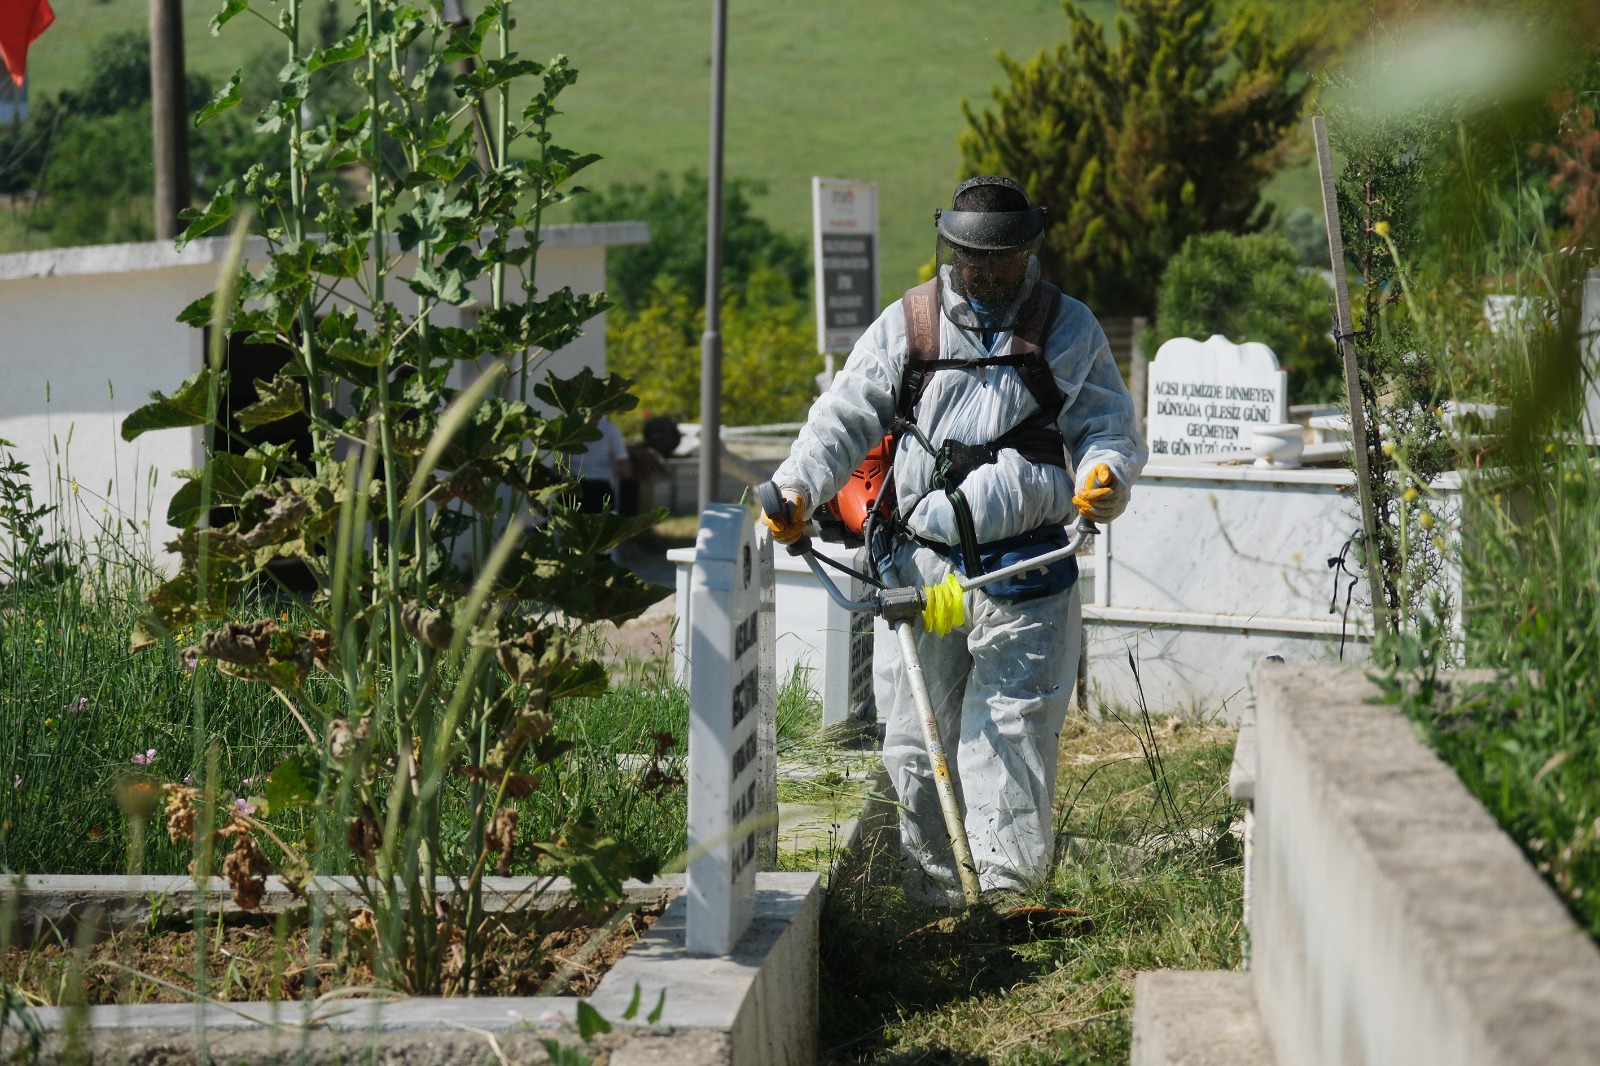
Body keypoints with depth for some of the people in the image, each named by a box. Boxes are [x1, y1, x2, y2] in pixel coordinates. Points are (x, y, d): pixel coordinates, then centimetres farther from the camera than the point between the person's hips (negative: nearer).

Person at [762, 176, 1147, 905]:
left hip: (1024, 570, -1)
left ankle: (1007, 885, -1)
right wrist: (796, 487, -5)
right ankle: (935, 891, 11)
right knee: (916, 735, 2)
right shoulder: (905, 325, 9)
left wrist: (1104, 475, -15)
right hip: (922, 564, 1)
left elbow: (1107, 427, 9)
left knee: (1012, 726, -7)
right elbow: (844, 419, 10)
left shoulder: (1068, 329, 9)